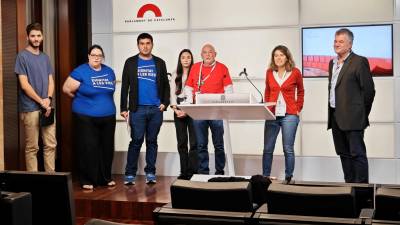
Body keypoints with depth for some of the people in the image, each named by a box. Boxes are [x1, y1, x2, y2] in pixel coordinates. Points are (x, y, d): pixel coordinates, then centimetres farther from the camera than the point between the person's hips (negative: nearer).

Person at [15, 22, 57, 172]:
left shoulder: (45, 57, 14)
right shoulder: (22, 56, -5)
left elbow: (51, 81, 11)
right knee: (32, 147, 1)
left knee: (51, 145, 7)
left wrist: (48, 99, -6)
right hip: (30, 109, -6)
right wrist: (41, 102, -11)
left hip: (47, 107, 6)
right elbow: (24, 85, -11)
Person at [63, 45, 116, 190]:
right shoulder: (80, 72, -8)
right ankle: (87, 180, 5)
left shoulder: (109, 71, 9)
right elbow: (67, 89, -7)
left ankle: (105, 178, 22)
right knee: (88, 149, -5)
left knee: (106, 148, 9)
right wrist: (81, 99, 2)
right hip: (86, 118, -5)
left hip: (108, 117, 5)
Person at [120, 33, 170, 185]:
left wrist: (165, 103, -2)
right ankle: (130, 174, 5)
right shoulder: (130, 62, 5)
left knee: (152, 141, 7)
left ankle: (150, 173, 15)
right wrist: (123, 108, -2)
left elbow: (166, 85, 12)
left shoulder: (159, 63, 10)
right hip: (137, 109, -2)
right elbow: (125, 86, 3)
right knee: (136, 141, -3)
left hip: (156, 109, 2)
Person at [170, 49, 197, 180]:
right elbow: (172, 93, 9)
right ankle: (184, 171, 8)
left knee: (193, 141, -8)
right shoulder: (175, 75, 14)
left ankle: (192, 171, -4)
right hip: (179, 109, 3)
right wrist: (175, 109, -6)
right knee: (181, 141, 3)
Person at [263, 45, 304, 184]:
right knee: (267, 148, 3)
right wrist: (266, 106, 8)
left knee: (288, 149, -1)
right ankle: (265, 177, 13)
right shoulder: (269, 72, 8)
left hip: (289, 115, -2)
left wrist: (298, 109, 6)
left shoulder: (295, 72, 1)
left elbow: (300, 92, 13)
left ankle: (288, 178, 9)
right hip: (271, 114, 3)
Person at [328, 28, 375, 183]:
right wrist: (331, 113, 13)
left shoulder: (359, 62, -8)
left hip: (352, 118, -7)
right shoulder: (332, 63, 15)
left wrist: (362, 114, -2)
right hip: (336, 118, 7)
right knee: (344, 154, 12)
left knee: (357, 153, -4)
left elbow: (369, 90, -8)